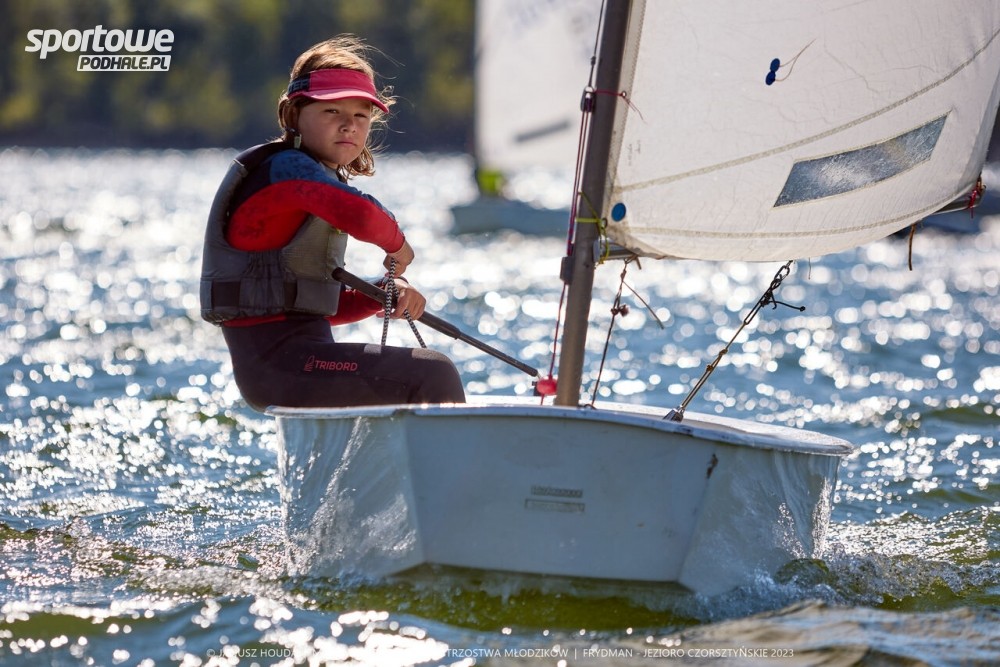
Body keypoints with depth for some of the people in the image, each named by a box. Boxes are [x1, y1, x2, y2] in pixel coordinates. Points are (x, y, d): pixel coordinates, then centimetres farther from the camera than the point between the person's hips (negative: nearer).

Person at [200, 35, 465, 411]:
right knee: (432, 374, -14)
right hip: (278, 360, -11)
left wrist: (386, 295, 4)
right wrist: (396, 244, -12)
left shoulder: (321, 180, 18)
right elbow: (360, 215, -34)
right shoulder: (287, 166, -12)